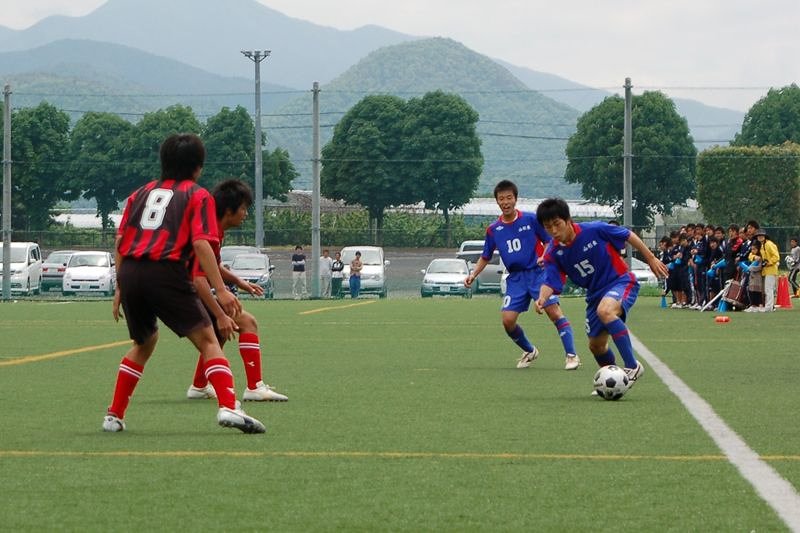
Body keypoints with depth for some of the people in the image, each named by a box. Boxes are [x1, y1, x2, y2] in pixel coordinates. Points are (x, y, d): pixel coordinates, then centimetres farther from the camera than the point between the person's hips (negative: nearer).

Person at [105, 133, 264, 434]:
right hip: (166, 274, -5)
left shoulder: (142, 193, 24)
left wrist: (120, 289, 25)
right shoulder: (198, 196, 8)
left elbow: (119, 243, 19)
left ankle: (114, 416, 24)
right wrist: (220, 291, -10)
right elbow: (201, 244, -6)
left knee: (144, 344, 26)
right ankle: (228, 407, -23)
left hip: (130, 272, 5)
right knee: (208, 341, -3)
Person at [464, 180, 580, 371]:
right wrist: (473, 275, 5)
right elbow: (485, 257, 18)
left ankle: (571, 355, -13)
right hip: (515, 278, 4)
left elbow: (549, 241, 3)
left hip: (538, 272, -4)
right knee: (507, 319, -8)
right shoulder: (493, 230, 7)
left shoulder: (530, 219, -3)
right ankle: (530, 351, 18)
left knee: (554, 312, -17)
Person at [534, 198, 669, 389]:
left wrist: (651, 259, -1)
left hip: (621, 282, -6)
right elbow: (550, 283, -16)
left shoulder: (594, 230, -19)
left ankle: (633, 366, -30)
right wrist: (542, 298, -39)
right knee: (596, 345, 10)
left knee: (605, 311, -36)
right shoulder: (553, 254, -9)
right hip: (596, 293, 6)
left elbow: (629, 235, -7)